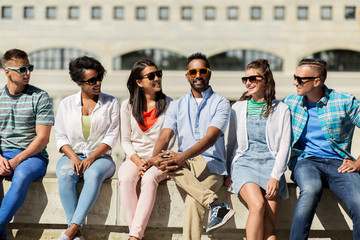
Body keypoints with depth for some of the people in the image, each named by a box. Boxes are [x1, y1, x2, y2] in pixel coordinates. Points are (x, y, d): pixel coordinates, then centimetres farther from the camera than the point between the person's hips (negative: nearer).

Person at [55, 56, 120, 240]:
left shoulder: (111, 103, 8)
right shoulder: (66, 104, 11)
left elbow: (112, 137, 0)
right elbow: (61, 137, 9)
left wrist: (91, 157, -14)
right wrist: (73, 157, -11)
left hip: (101, 156, -1)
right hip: (72, 155, 1)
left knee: (94, 174, -37)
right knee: (65, 175, -34)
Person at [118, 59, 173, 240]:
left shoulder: (168, 104, 4)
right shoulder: (128, 105, 8)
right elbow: (125, 140, 8)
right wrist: (138, 162, -9)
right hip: (134, 158, 2)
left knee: (149, 179, -35)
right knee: (126, 179, -32)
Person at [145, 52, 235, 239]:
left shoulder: (221, 104, 4)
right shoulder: (177, 105, 17)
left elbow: (210, 138, -11)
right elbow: (165, 136, 4)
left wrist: (183, 156, -28)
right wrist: (155, 157, -21)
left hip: (211, 164, -3)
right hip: (184, 165, 3)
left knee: (193, 202, -33)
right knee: (165, 159, -33)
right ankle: (215, 204, -38)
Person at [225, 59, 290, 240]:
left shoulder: (281, 109, 9)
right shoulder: (238, 108, 15)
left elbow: (284, 146, 4)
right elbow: (231, 142, 19)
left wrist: (275, 177, -8)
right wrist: (228, 172, 10)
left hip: (271, 163, 0)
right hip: (244, 162, 1)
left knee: (269, 219, -18)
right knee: (258, 205, -28)